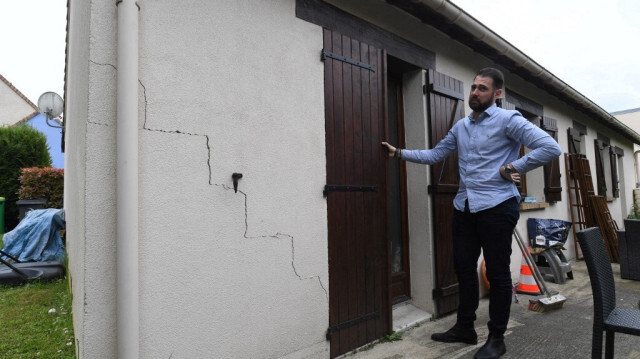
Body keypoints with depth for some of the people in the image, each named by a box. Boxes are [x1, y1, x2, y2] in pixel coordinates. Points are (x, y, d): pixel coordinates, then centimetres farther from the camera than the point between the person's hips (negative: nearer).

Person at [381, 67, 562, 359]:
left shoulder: (508, 120, -5)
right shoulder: (460, 126, 14)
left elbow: (550, 148, -13)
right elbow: (434, 155, 15)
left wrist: (511, 168, -13)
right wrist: (399, 153, 8)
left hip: (497, 206, -6)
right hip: (464, 207, 6)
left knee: (497, 273, 4)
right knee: (464, 268, 13)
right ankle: (464, 328, 29)